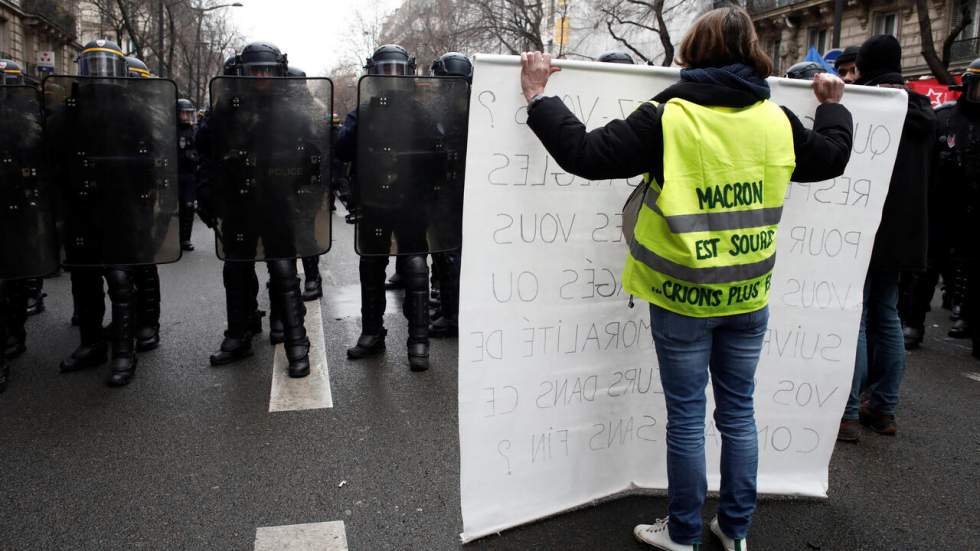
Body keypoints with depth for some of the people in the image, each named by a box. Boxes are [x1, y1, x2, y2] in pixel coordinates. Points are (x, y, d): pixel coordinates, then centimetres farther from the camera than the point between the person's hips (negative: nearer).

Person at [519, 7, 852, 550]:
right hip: (748, 296, 4)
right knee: (738, 413, 16)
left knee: (686, 417, 8)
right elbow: (830, 158, 18)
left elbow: (586, 154, -15)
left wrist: (538, 97, -5)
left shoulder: (668, 116, -14)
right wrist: (831, 106, 36)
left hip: (682, 299, -4)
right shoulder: (777, 120, 0)